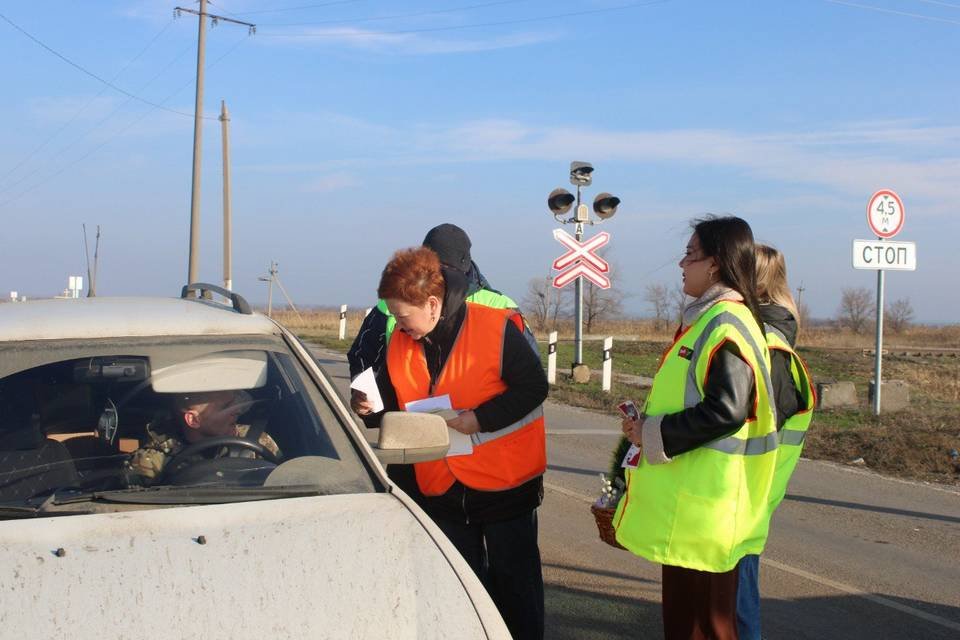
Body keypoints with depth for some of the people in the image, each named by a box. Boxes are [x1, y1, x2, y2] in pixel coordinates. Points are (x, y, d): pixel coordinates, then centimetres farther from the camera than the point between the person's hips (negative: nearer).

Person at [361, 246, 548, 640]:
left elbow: (534, 387, -16)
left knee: (514, 582, 9)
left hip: (504, 485, -5)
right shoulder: (400, 343, 0)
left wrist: (478, 419, -24)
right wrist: (371, 408, -13)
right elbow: (394, 407, 10)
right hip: (440, 489, 5)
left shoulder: (496, 327, -16)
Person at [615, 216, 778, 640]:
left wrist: (653, 434, -16)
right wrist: (647, 424, 7)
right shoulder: (707, 319, 15)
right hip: (685, 502, 10)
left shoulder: (727, 325, -16)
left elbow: (726, 411, -26)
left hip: (702, 508, -10)